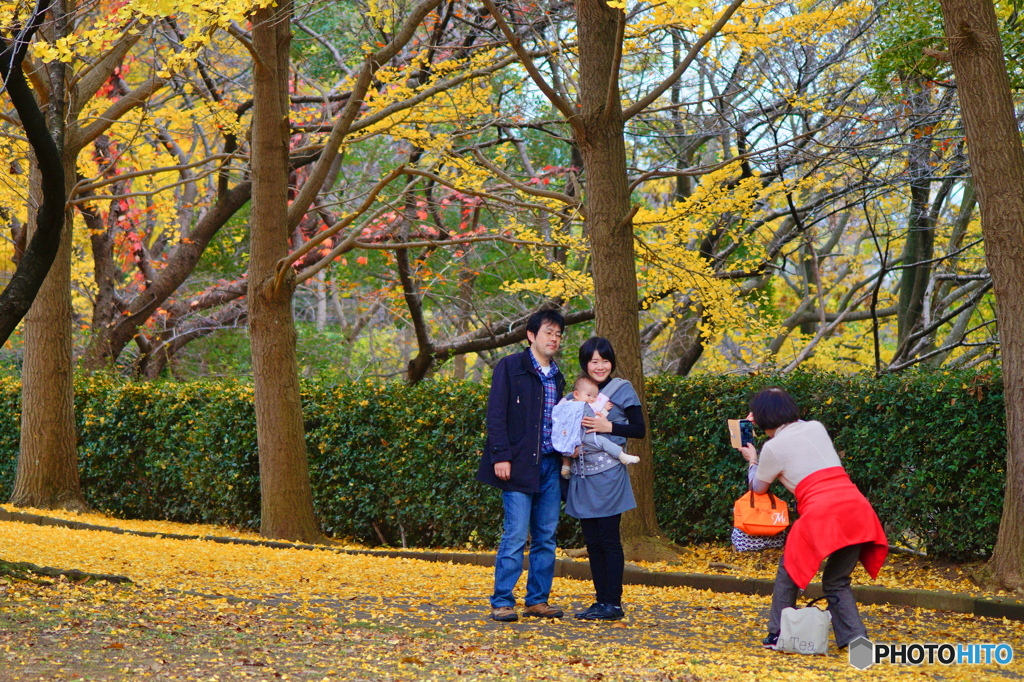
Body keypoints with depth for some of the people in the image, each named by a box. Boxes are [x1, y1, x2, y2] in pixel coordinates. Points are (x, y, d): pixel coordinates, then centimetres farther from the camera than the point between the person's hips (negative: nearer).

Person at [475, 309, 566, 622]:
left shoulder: (557, 377, 17)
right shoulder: (511, 367, -2)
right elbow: (496, 414, -8)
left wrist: (565, 457, 8)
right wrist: (501, 456, -15)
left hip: (550, 466, 6)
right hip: (519, 465, -6)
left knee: (546, 537, 7)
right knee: (516, 536, -8)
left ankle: (538, 600, 14)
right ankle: (502, 603, -3)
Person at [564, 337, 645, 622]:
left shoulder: (622, 389, -1)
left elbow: (639, 429, -4)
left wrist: (608, 427, -15)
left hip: (608, 473, -5)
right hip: (582, 474, 6)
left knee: (608, 539, -5)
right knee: (592, 541, 7)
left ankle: (613, 603, -2)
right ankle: (601, 600, 12)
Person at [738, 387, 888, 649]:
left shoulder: (773, 447, 4)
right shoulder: (816, 428, 20)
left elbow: (758, 487, 23)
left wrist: (752, 461, 42)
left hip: (821, 513, -5)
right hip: (856, 507, 5)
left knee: (789, 571, 17)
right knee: (837, 581, 18)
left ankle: (777, 636, 18)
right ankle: (856, 638, 5)